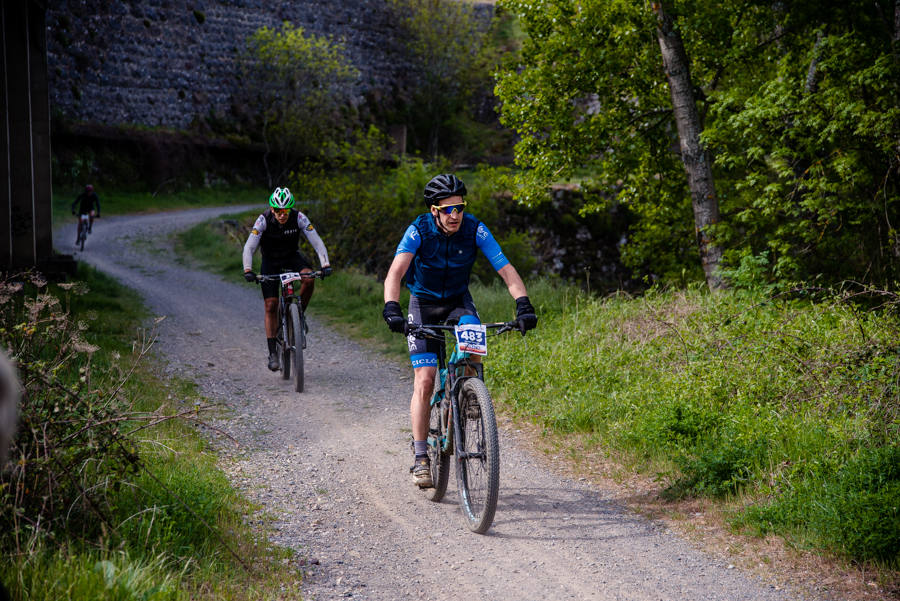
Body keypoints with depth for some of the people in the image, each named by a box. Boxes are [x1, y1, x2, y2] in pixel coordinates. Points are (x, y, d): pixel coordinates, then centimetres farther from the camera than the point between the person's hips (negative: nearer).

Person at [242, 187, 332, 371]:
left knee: (309, 277, -31)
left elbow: (317, 241, -25)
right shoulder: (264, 220, -25)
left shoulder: (298, 218, -23)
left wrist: (326, 264, -39)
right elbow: (249, 247, -28)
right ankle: (272, 352, -4)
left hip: (292, 256, 1)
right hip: (270, 261, -1)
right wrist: (247, 270, -43)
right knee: (271, 306, -9)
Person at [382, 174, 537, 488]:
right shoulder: (419, 230, -24)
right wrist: (391, 309, -54)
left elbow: (506, 270, -24)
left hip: (458, 300, 1)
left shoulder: (475, 229, -20)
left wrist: (523, 304, -40)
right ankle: (420, 457, -6)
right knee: (424, 380, -12)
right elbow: (395, 272, -37)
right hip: (424, 302, -1)